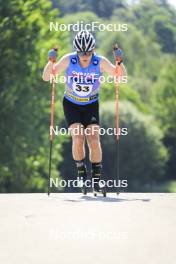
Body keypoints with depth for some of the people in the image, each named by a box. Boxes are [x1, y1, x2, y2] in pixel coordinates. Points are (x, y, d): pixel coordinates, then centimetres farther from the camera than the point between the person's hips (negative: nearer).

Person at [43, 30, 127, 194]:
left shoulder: (100, 62, -20)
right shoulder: (68, 60, -21)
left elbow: (121, 77, -18)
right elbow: (46, 77, -18)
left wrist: (119, 62, -36)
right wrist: (51, 61, -36)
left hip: (91, 105, 1)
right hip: (71, 104, 0)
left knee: (94, 140, -13)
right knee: (78, 138, -20)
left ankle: (96, 179, 1)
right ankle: (81, 171, 5)